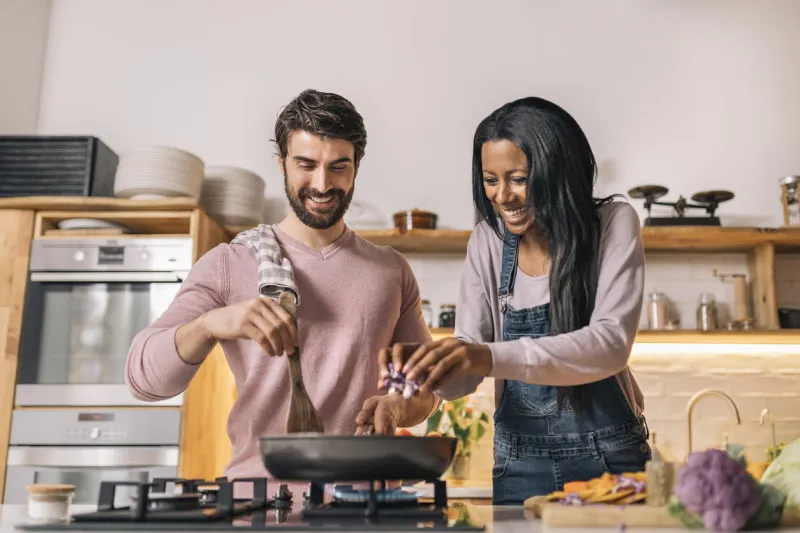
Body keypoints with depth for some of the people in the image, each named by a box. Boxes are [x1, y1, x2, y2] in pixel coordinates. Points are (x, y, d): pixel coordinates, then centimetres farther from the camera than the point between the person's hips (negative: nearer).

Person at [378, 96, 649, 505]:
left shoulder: (613, 226, -10)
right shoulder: (488, 243, -1)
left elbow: (611, 341, -24)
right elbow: (464, 374, -4)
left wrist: (491, 357, -38)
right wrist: (424, 364, -28)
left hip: (609, 459, -2)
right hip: (520, 467, 2)